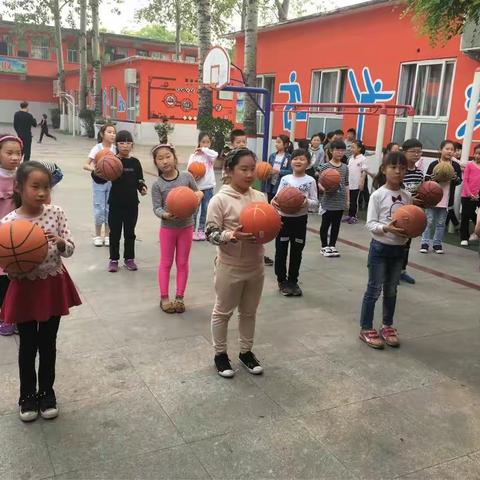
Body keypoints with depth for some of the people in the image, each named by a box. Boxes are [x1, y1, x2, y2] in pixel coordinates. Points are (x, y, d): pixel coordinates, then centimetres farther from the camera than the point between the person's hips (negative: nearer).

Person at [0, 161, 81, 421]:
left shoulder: (56, 213, -8)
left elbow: (70, 250, -5)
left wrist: (60, 242, -26)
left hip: (53, 286, 2)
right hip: (25, 289, -1)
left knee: (48, 343, 15)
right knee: (28, 346, 12)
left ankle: (46, 391, 34)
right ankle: (27, 395, 33)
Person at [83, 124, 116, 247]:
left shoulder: (115, 149, 0)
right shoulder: (97, 148, -10)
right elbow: (85, 165, -14)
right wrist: (94, 169, -34)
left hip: (111, 181, 3)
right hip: (99, 181, -3)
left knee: (110, 208, 6)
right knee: (99, 208, 0)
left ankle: (107, 235, 18)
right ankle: (98, 236, 15)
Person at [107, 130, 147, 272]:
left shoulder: (135, 162, 1)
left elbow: (139, 180, 8)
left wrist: (143, 188, -12)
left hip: (132, 203, 2)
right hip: (116, 202, -2)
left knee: (130, 232, 12)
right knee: (115, 232, 7)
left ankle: (129, 258, 24)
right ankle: (114, 259, 18)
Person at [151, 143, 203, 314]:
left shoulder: (187, 176, -7)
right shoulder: (157, 185, -11)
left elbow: (197, 192, 7)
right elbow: (156, 208, -12)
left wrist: (199, 194, -16)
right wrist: (165, 215, -32)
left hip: (186, 226, 1)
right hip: (167, 227, -1)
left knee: (182, 263, 10)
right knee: (166, 263, 9)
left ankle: (179, 297, 22)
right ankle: (164, 297, 20)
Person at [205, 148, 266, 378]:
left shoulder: (260, 197, 0)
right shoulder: (220, 200, -15)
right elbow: (211, 233, -15)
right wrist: (232, 235, -31)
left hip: (255, 266, 5)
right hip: (230, 267, -5)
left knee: (249, 312, 19)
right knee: (223, 312, 12)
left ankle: (246, 351, 36)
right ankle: (220, 354, 30)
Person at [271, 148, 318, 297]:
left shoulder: (310, 181, -4)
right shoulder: (285, 179, 0)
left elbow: (315, 203, -4)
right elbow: (278, 197, 2)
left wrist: (307, 202, -25)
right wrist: (273, 201, -20)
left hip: (300, 220, -1)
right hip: (283, 218, 1)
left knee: (296, 252, 10)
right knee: (281, 251, 6)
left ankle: (293, 281, 25)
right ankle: (282, 281, 21)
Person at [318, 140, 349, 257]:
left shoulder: (345, 167, 7)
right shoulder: (325, 166, -7)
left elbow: (346, 184, 12)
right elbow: (319, 183, -8)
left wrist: (347, 199, 11)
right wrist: (323, 188, -29)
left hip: (340, 201, 4)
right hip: (328, 201, -4)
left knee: (336, 224, 11)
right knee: (325, 224, 5)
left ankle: (332, 245, 23)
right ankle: (324, 246, 17)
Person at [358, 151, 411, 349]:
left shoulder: (407, 196, 4)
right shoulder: (378, 195, -12)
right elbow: (370, 224, -15)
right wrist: (386, 228, -32)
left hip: (399, 249, 5)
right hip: (380, 247, -5)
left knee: (391, 290, 15)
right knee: (374, 289, 2)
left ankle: (387, 327, 29)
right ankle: (366, 329, 14)